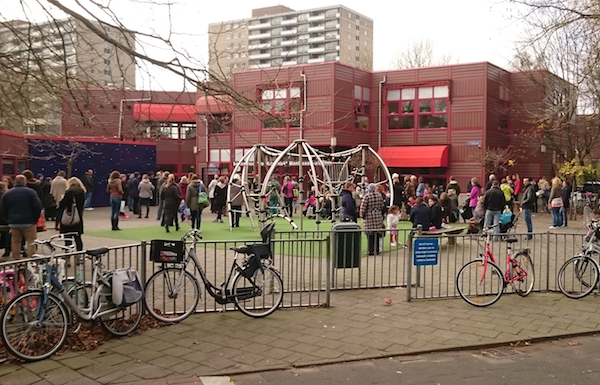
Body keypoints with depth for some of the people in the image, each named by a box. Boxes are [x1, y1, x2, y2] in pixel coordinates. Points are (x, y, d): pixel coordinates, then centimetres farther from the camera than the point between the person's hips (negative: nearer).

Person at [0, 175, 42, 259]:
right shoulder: (31, 192, -5)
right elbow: (38, 207, -10)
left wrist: (9, 219, 14)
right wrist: (35, 219, 1)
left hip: (13, 223, 4)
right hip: (28, 222, -4)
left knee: (15, 242, 11)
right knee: (31, 242, 1)